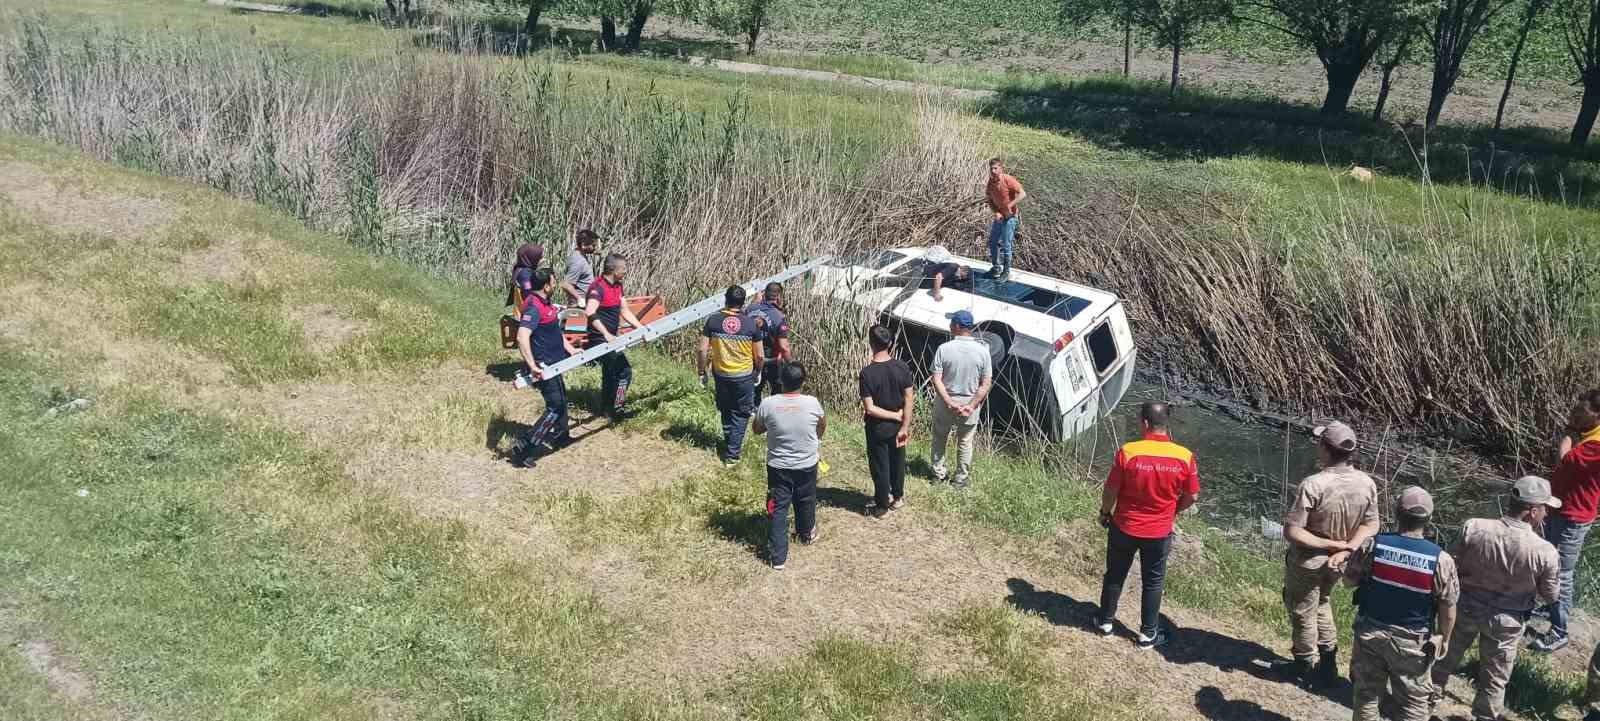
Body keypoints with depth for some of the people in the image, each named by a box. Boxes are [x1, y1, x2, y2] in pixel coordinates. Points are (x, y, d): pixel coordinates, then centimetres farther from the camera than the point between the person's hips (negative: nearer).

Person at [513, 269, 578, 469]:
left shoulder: (545, 303, 10)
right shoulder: (533, 307, -23)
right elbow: (522, 337, -35)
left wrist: (571, 349, 19)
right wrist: (532, 366, -37)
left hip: (553, 363, 10)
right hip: (543, 367, -10)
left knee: (561, 400, 24)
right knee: (555, 407, -9)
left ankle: (561, 437, 44)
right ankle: (527, 450, -7)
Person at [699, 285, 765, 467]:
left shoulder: (713, 321, -10)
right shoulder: (751, 323, -12)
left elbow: (703, 350, -9)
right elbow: (758, 355, -6)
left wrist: (701, 372, 5)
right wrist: (758, 372, 13)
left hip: (721, 375, 2)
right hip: (744, 377, -1)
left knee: (726, 412, 21)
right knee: (740, 415, 12)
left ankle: (729, 445, 37)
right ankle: (732, 455, 9)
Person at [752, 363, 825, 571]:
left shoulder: (768, 404, -18)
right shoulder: (812, 403, -16)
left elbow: (757, 429, 0)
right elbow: (822, 425, 6)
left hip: (778, 466, -1)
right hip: (807, 465, 1)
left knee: (778, 509, 8)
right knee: (806, 501, 25)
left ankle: (778, 557, 8)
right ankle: (807, 534, 49)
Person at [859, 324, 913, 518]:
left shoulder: (867, 373, -24)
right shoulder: (902, 367, -13)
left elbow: (869, 409, -23)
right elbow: (909, 399, -10)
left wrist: (896, 415, -13)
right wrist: (905, 426, -5)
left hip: (877, 428, -4)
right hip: (897, 427, 4)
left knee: (879, 466, 12)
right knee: (897, 461, 23)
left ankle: (882, 506, 26)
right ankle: (897, 497, 41)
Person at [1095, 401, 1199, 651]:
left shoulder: (1128, 452, -22)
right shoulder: (1184, 456, -16)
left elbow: (1110, 490, -13)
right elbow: (1192, 496, -5)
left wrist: (1105, 513, 6)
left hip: (1124, 528, -1)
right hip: (1159, 533, 1)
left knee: (1115, 576, 20)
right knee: (1153, 583, 19)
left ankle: (1105, 622, 35)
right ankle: (1148, 634, 28)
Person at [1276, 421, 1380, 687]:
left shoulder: (1313, 485, -32)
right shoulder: (1367, 484, -13)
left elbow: (1292, 532, -29)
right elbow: (1371, 525, -3)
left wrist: (1331, 545, -21)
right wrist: (1346, 548, -13)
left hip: (1308, 562, -6)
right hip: (1337, 564, 6)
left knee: (1302, 613, 18)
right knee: (1322, 605, 29)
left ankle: (1305, 667, 35)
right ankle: (1328, 666, 38)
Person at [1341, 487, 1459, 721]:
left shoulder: (1371, 545, -14)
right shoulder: (1441, 560, -17)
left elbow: (1349, 580, -1)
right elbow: (1448, 607, -9)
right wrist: (1444, 638, 8)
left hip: (1370, 632, 1)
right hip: (1412, 641, -1)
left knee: (1367, 693, 17)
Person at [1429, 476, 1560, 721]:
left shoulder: (1473, 527, -23)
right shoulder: (1545, 552, -26)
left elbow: (1452, 566, -11)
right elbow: (1551, 595, -10)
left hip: (1465, 607, 2)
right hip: (1505, 620, -2)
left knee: (1447, 654, 27)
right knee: (1494, 675, 20)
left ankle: (1431, 695, 47)